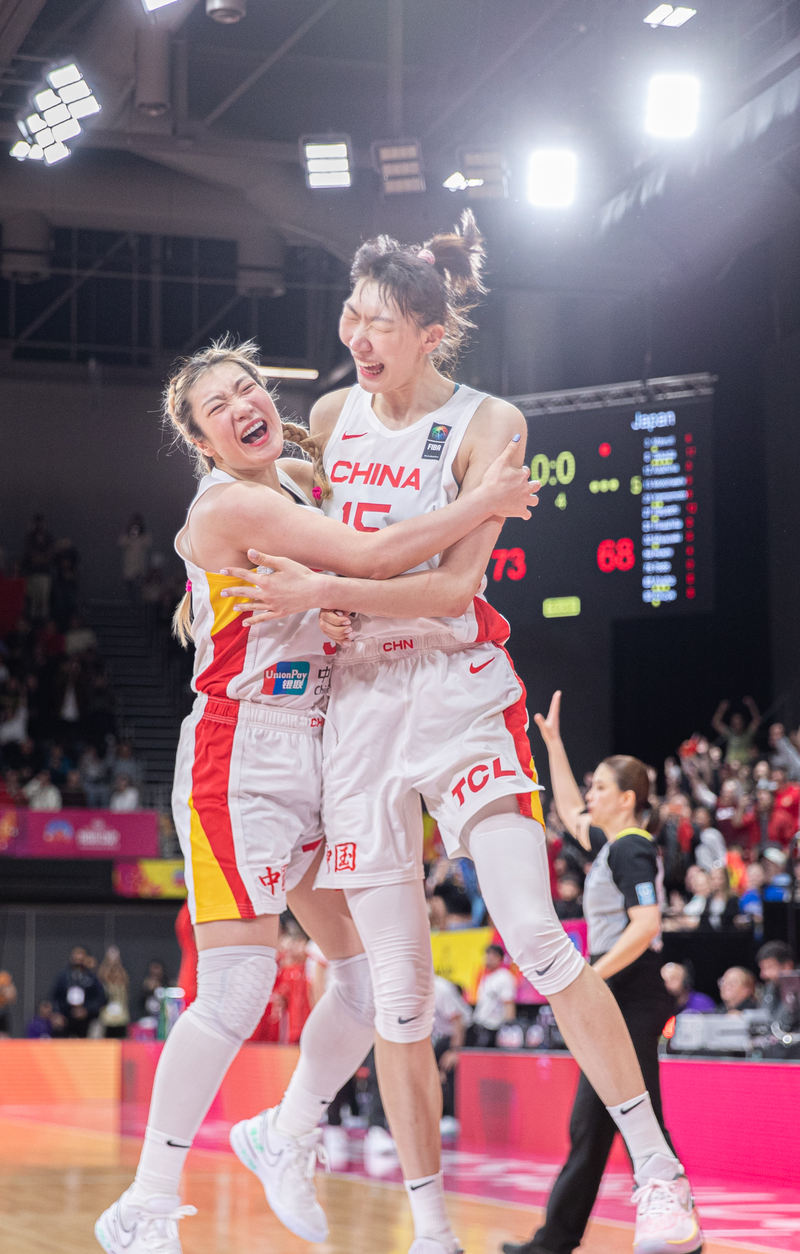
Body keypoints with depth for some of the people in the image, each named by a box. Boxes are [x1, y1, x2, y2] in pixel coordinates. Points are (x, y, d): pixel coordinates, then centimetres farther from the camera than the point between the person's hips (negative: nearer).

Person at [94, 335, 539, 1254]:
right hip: (240, 757, -8)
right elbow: (372, 557, -20)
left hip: (319, 756, 8)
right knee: (236, 990, -14)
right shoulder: (228, 504, -12)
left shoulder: (302, 481, 14)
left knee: (372, 977, 7)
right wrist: (485, 502, -13)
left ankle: (285, 1137, 28)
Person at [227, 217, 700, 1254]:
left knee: (535, 935, -17)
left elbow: (454, 585, -14)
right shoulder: (331, 416, 10)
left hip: (459, 693, -4)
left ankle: (659, 1170, -7)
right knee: (398, 989, 3)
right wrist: (219, 580, 17)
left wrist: (323, 591, -17)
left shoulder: (486, 424, -5)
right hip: (357, 702, 4)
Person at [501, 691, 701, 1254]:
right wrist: (553, 743, 32)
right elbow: (569, 813, 33)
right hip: (616, 1004, 10)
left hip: (632, 1000, -10)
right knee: (588, 1127, 11)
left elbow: (645, 926, -23)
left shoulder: (631, 850, -12)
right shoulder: (613, 844, 15)